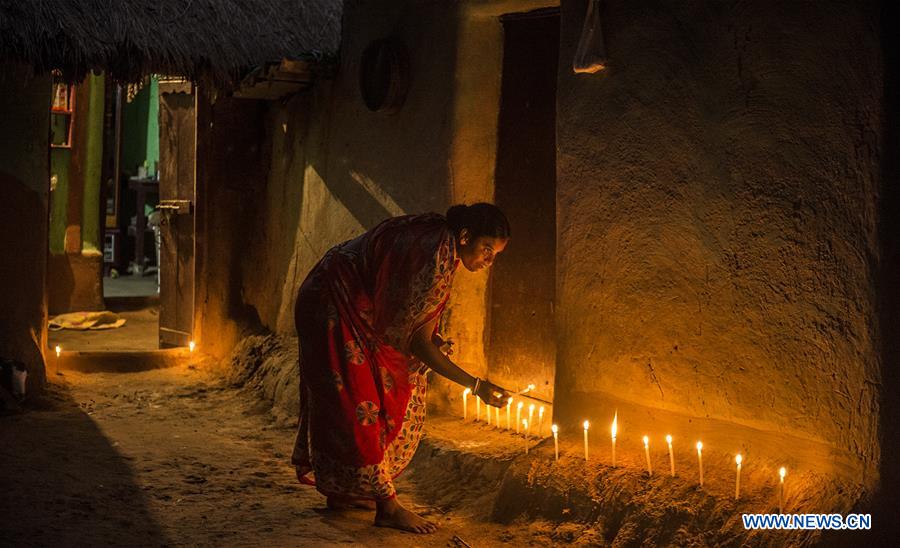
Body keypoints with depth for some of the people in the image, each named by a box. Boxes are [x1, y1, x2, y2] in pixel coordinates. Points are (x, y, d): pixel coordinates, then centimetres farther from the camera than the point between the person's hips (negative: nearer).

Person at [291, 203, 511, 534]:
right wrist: (476, 386, -21)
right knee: (359, 402, -6)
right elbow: (418, 343, -23)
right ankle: (387, 506, -2)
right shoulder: (436, 257, -28)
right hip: (332, 307, -10)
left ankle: (341, 490, 23)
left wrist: (431, 337, -3)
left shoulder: (437, 240, 0)